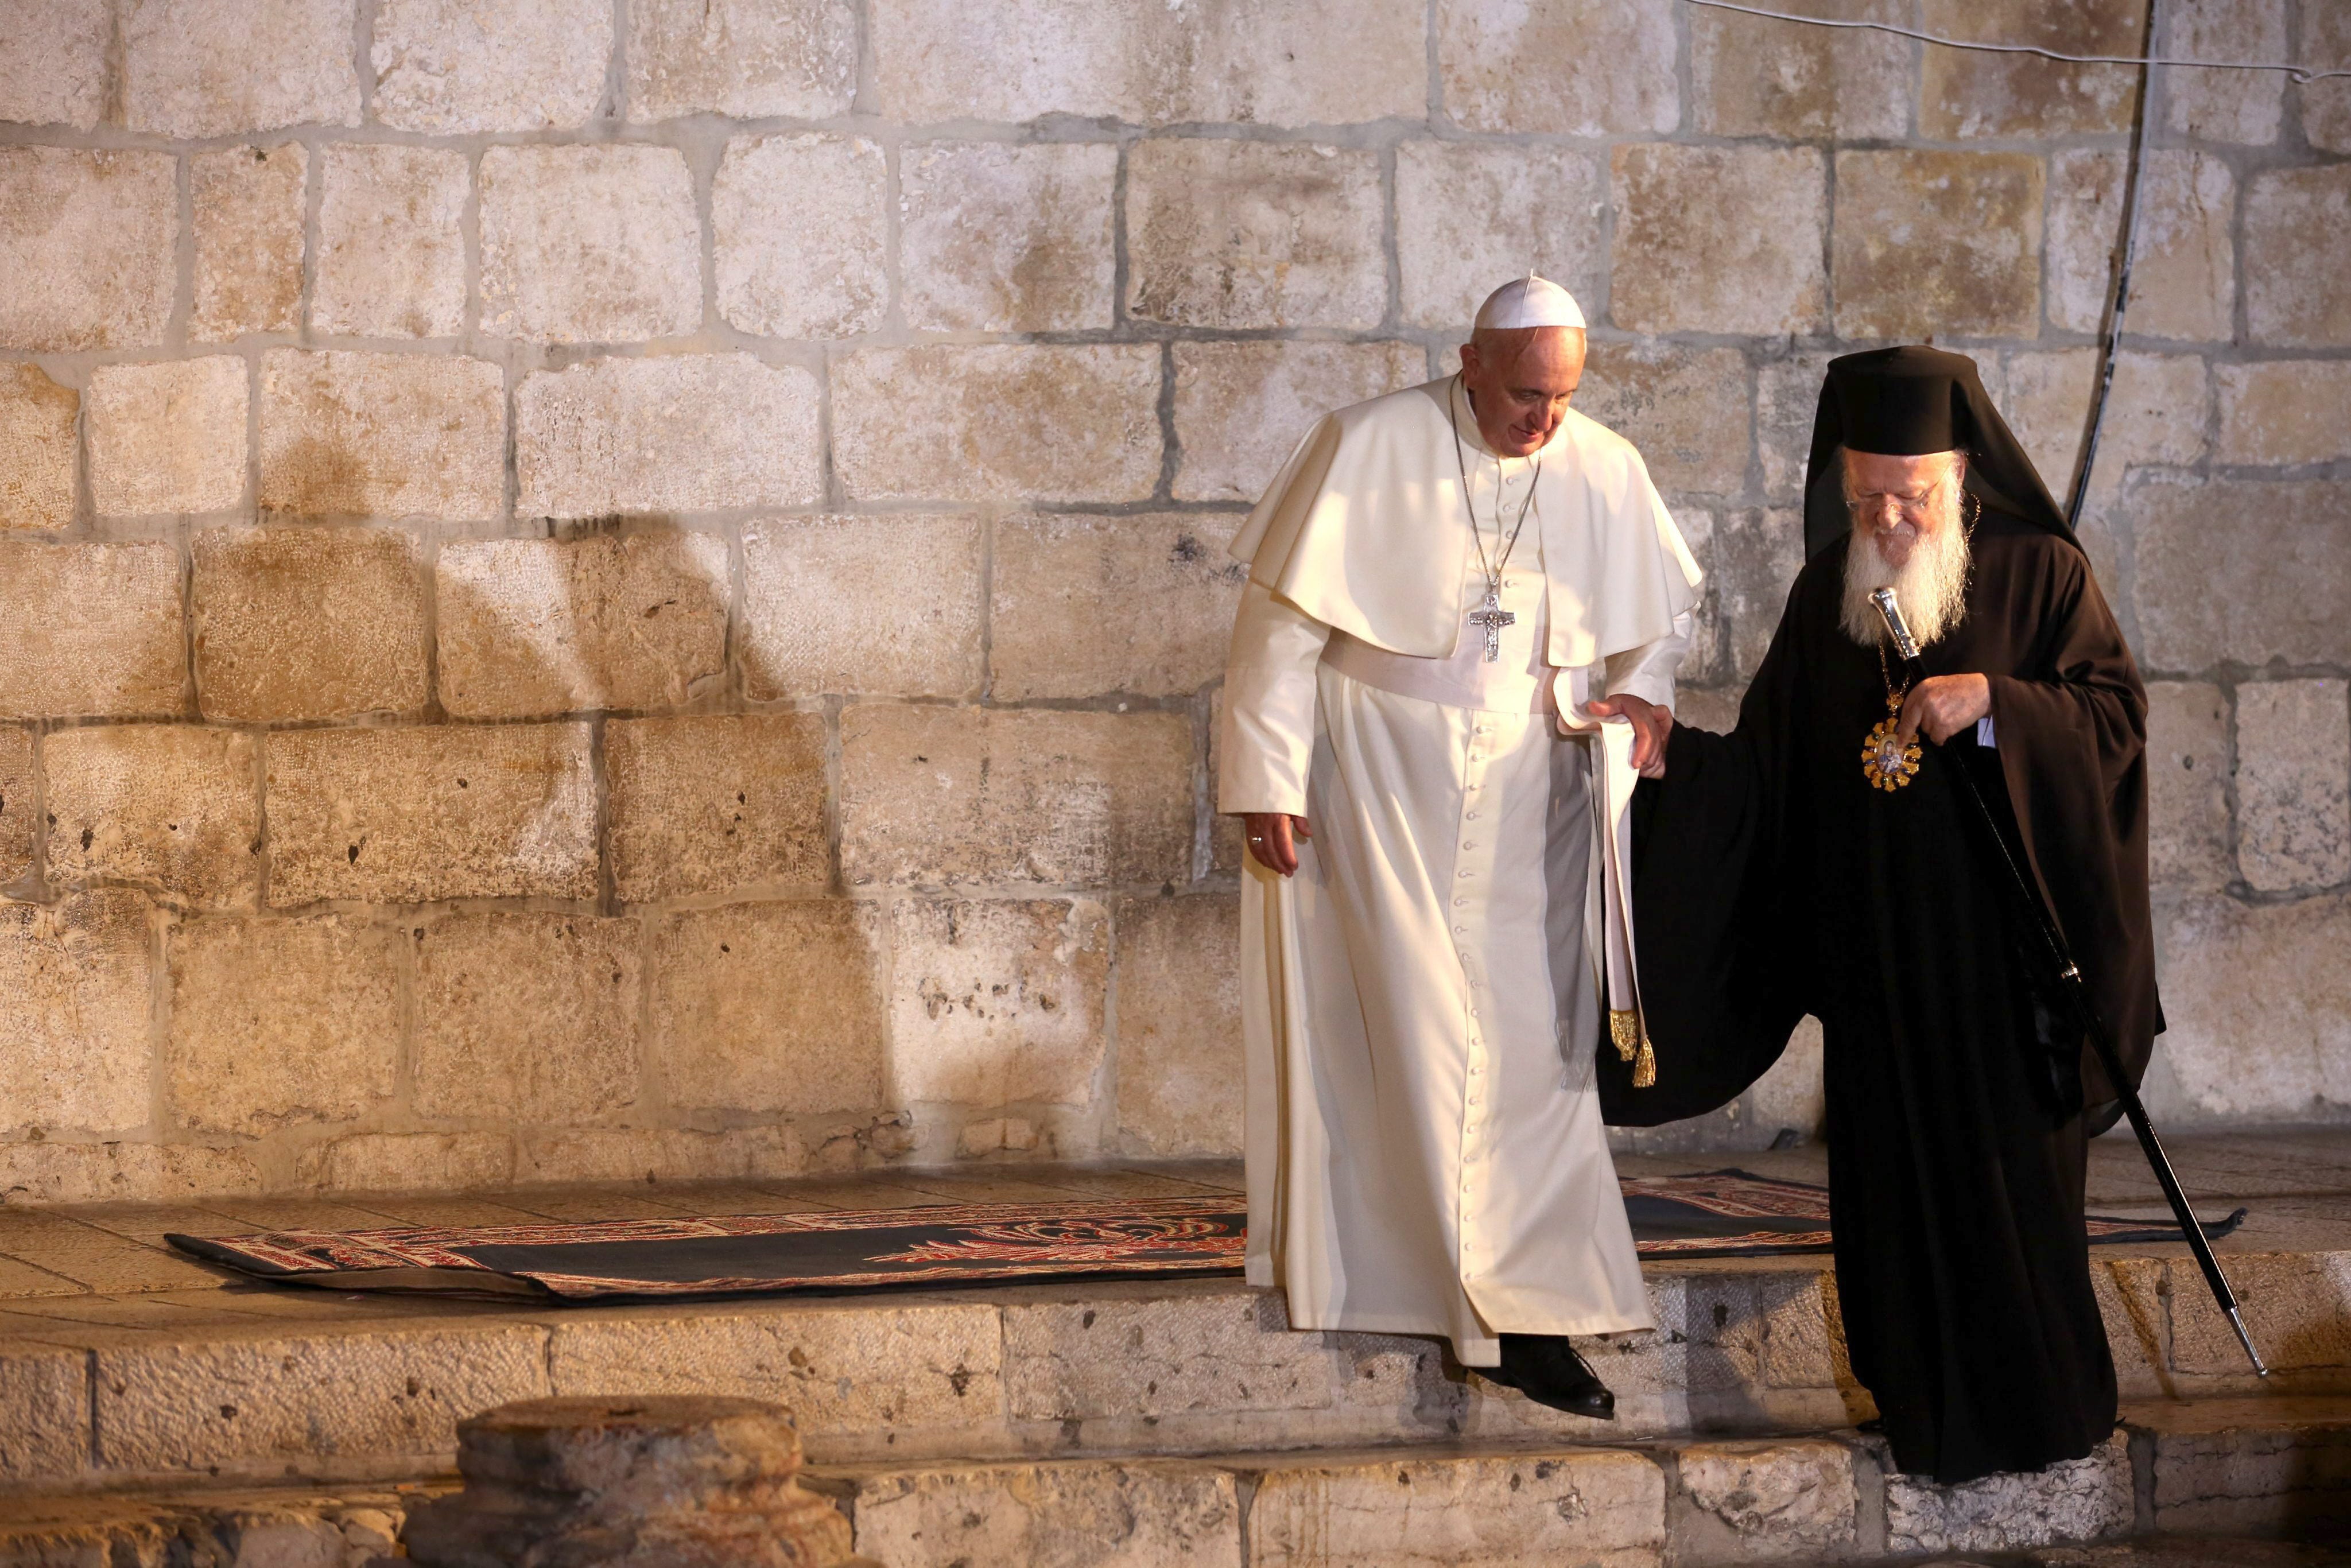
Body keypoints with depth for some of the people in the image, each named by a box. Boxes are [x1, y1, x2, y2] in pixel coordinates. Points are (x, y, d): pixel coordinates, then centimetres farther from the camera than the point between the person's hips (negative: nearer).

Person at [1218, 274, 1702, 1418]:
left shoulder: (1605, 473, 0)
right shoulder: (1370, 450, -11)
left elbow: (1665, 609, 17)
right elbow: (1283, 622, -7)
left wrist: (1645, 691, -4)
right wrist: (1269, 782, -10)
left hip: (1529, 791, 3)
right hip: (1378, 781, -3)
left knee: (1528, 1039, -1)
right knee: (1413, 1032, -4)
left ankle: (1523, 1316, 1)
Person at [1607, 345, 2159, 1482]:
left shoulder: (2041, 573, -2)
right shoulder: (1827, 594, 9)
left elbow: (2117, 712, -8)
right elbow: (1766, 770, 9)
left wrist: (1992, 701, -21)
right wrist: (1674, 758, -7)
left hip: (2003, 949, -4)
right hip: (1877, 954, 4)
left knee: (2012, 1169, -1)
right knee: (1898, 1171, 4)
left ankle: (2036, 1405, 11)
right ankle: (1937, 1417, 14)